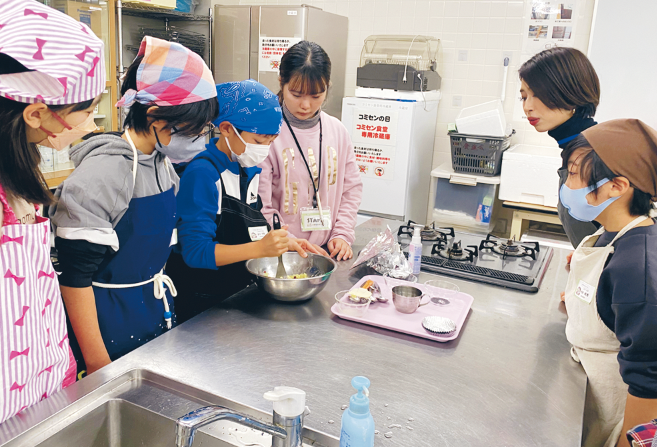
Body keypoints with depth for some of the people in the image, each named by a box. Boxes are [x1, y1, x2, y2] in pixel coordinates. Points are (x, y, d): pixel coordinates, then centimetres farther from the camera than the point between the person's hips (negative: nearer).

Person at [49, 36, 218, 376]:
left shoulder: (162, 161, 2)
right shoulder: (103, 173, -22)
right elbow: (74, 277, -20)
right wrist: (95, 360, -17)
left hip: (157, 310, 8)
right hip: (111, 324, -8)